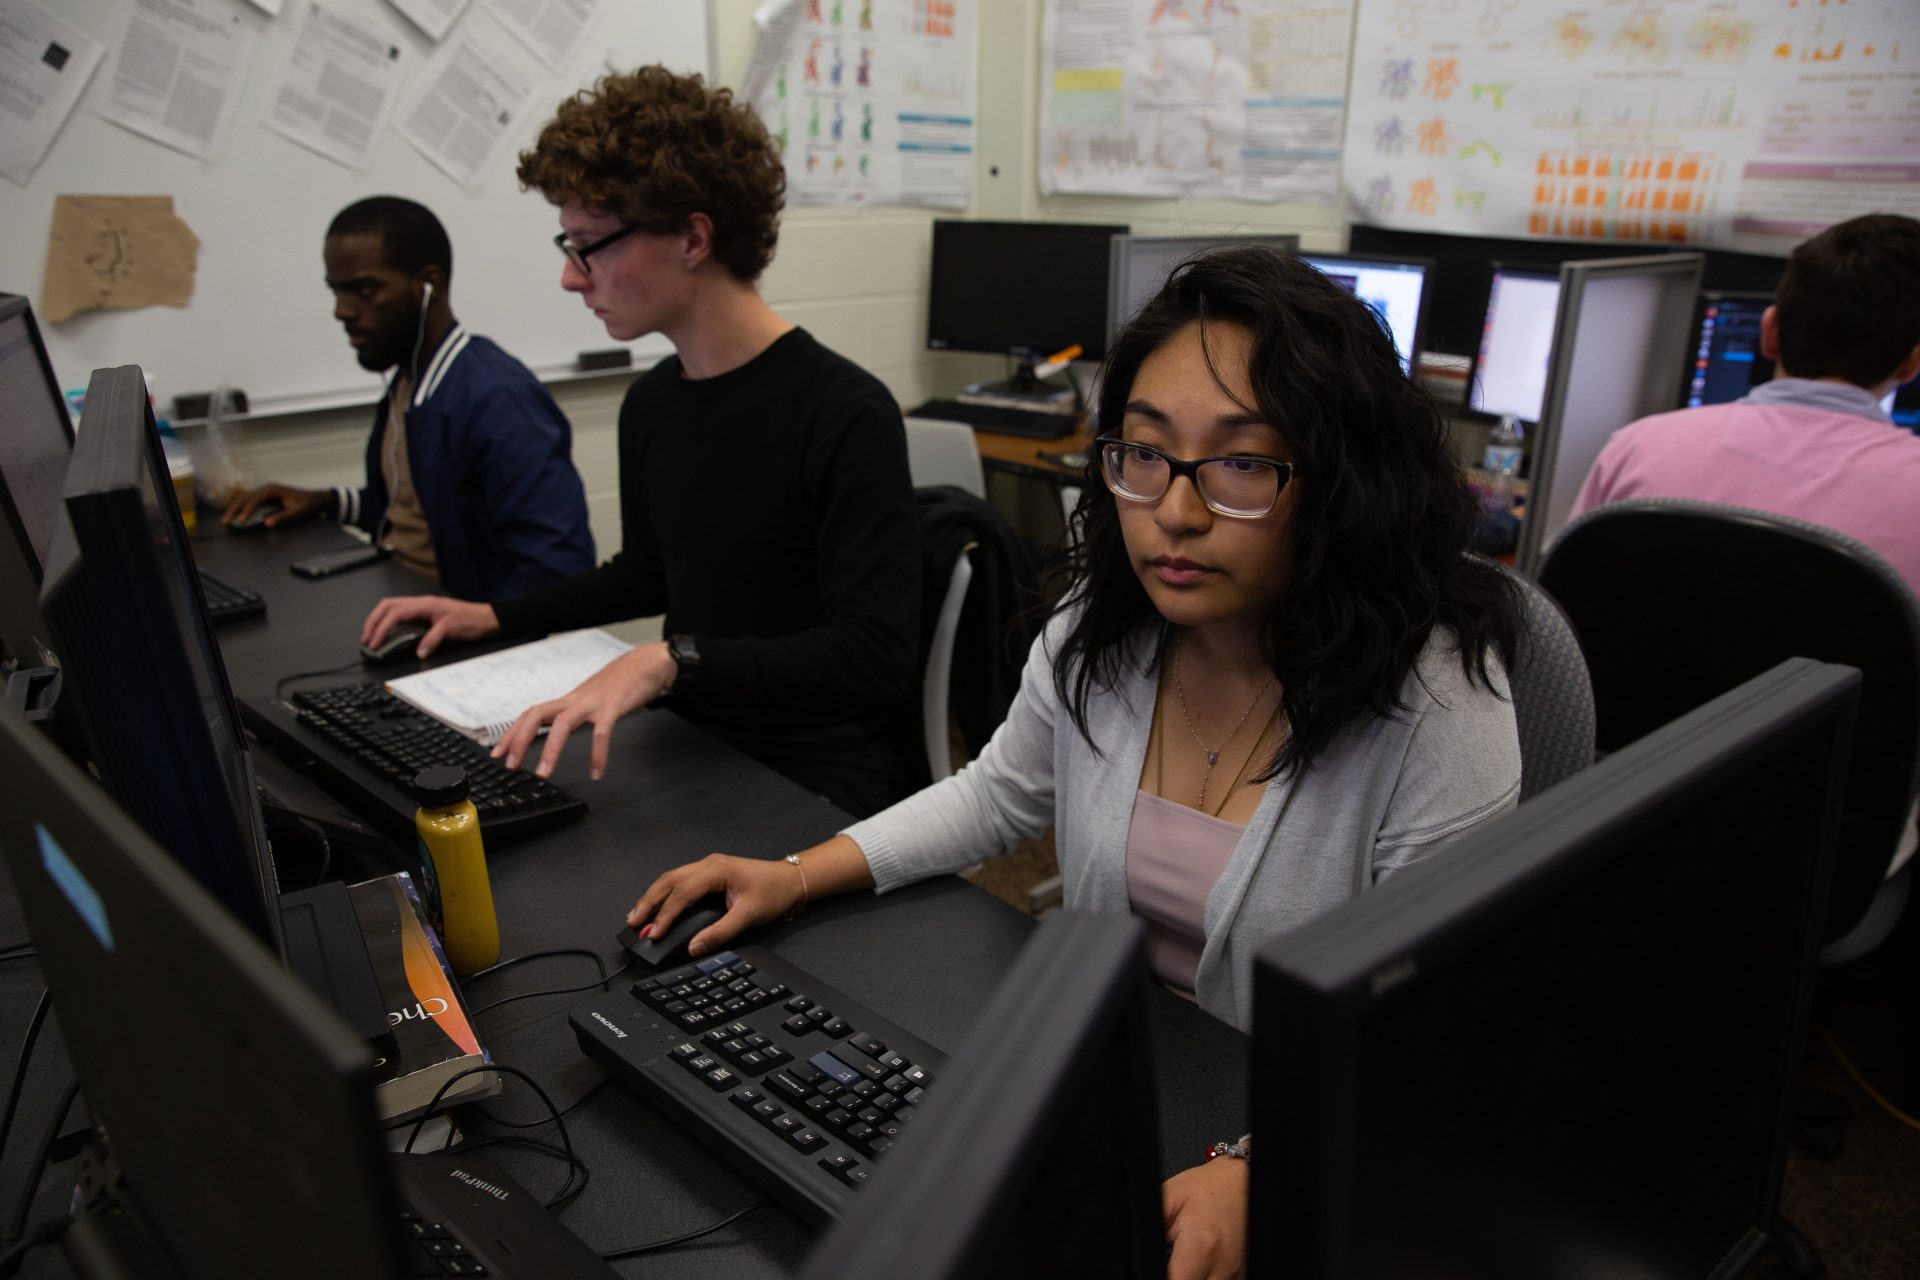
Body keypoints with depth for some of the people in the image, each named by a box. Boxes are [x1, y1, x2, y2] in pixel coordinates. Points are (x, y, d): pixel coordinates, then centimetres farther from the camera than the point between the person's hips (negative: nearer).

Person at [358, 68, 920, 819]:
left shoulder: (844, 415, -18)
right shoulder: (650, 403, 7)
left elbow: (877, 654, -24)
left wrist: (673, 661, -31)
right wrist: (493, 617, 15)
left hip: (813, 791, -7)